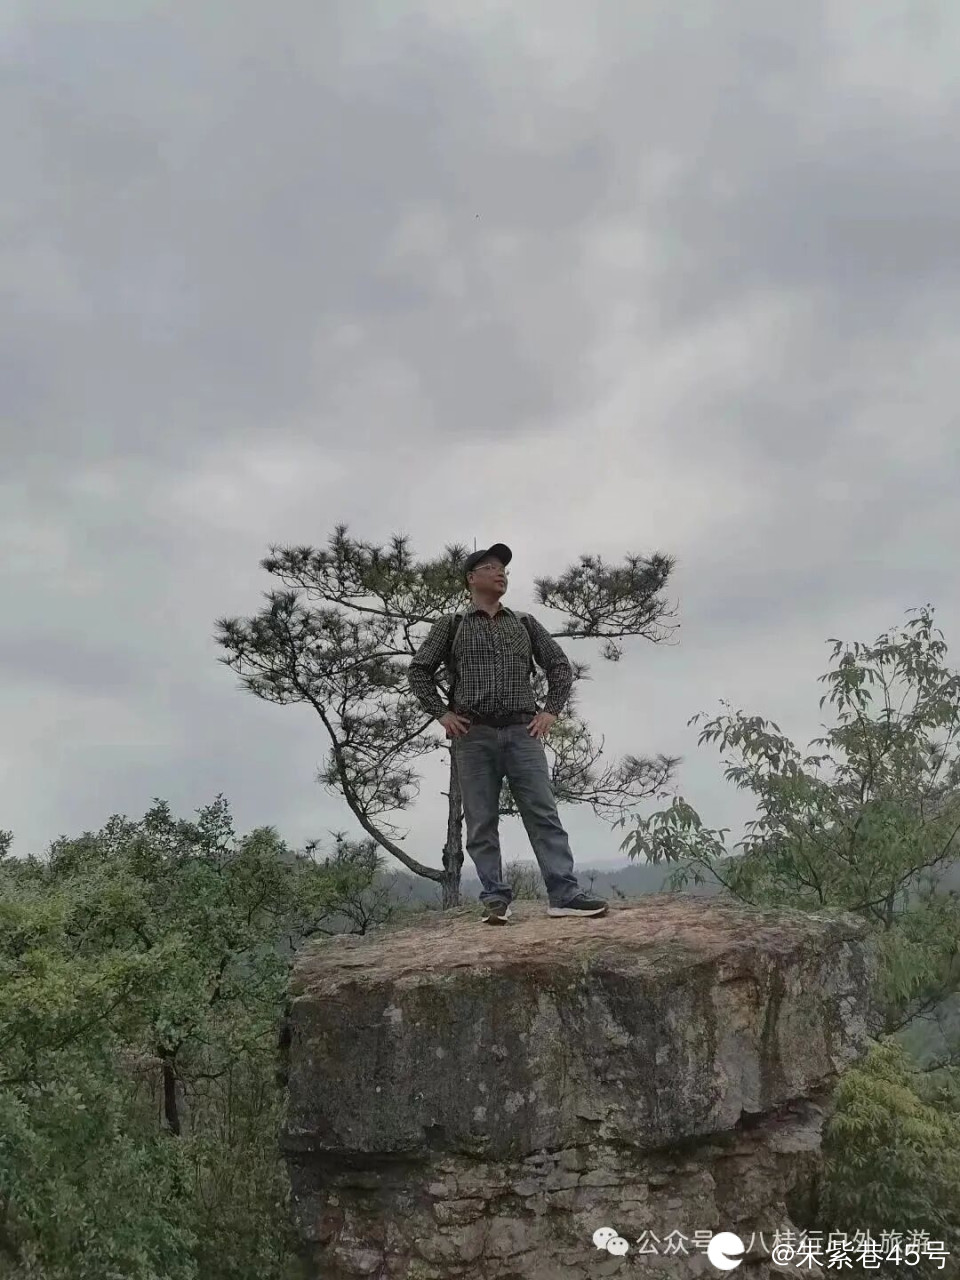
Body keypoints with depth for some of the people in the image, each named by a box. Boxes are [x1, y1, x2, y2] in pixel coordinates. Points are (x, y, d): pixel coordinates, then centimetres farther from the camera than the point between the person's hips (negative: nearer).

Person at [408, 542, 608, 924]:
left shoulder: (525, 625, 18)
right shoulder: (451, 625, 12)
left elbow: (560, 666, 20)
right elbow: (419, 671, 11)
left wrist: (550, 710, 7)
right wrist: (442, 714, 0)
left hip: (522, 732, 1)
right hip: (473, 735, -1)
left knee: (543, 813, -7)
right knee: (481, 823, -2)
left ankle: (564, 894, -10)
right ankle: (495, 900, 1)